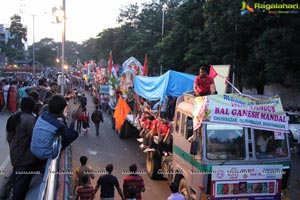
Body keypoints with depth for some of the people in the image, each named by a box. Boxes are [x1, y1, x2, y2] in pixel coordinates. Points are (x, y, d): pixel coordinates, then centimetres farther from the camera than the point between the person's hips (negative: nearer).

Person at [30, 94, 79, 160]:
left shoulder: (43, 115, -7)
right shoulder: (59, 125, -25)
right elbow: (69, 136, -5)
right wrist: (73, 120, -3)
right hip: (45, 156, -7)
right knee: (75, 134, 0)